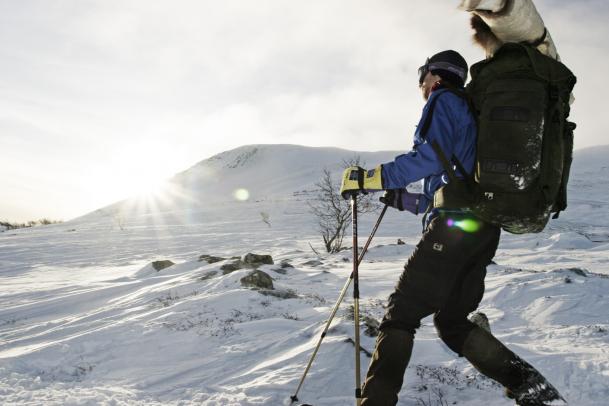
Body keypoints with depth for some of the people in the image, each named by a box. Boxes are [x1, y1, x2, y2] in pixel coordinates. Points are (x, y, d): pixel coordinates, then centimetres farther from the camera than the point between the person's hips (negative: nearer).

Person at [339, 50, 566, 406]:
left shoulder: (444, 100, 4)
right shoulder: (472, 115, 31)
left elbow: (432, 157, -16)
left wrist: (372, 178, -14)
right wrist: (403, 199, 34)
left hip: (454, 226, -9)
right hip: (484, 230, 9)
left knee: (401, 315, -7)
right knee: (452, 322, 13)